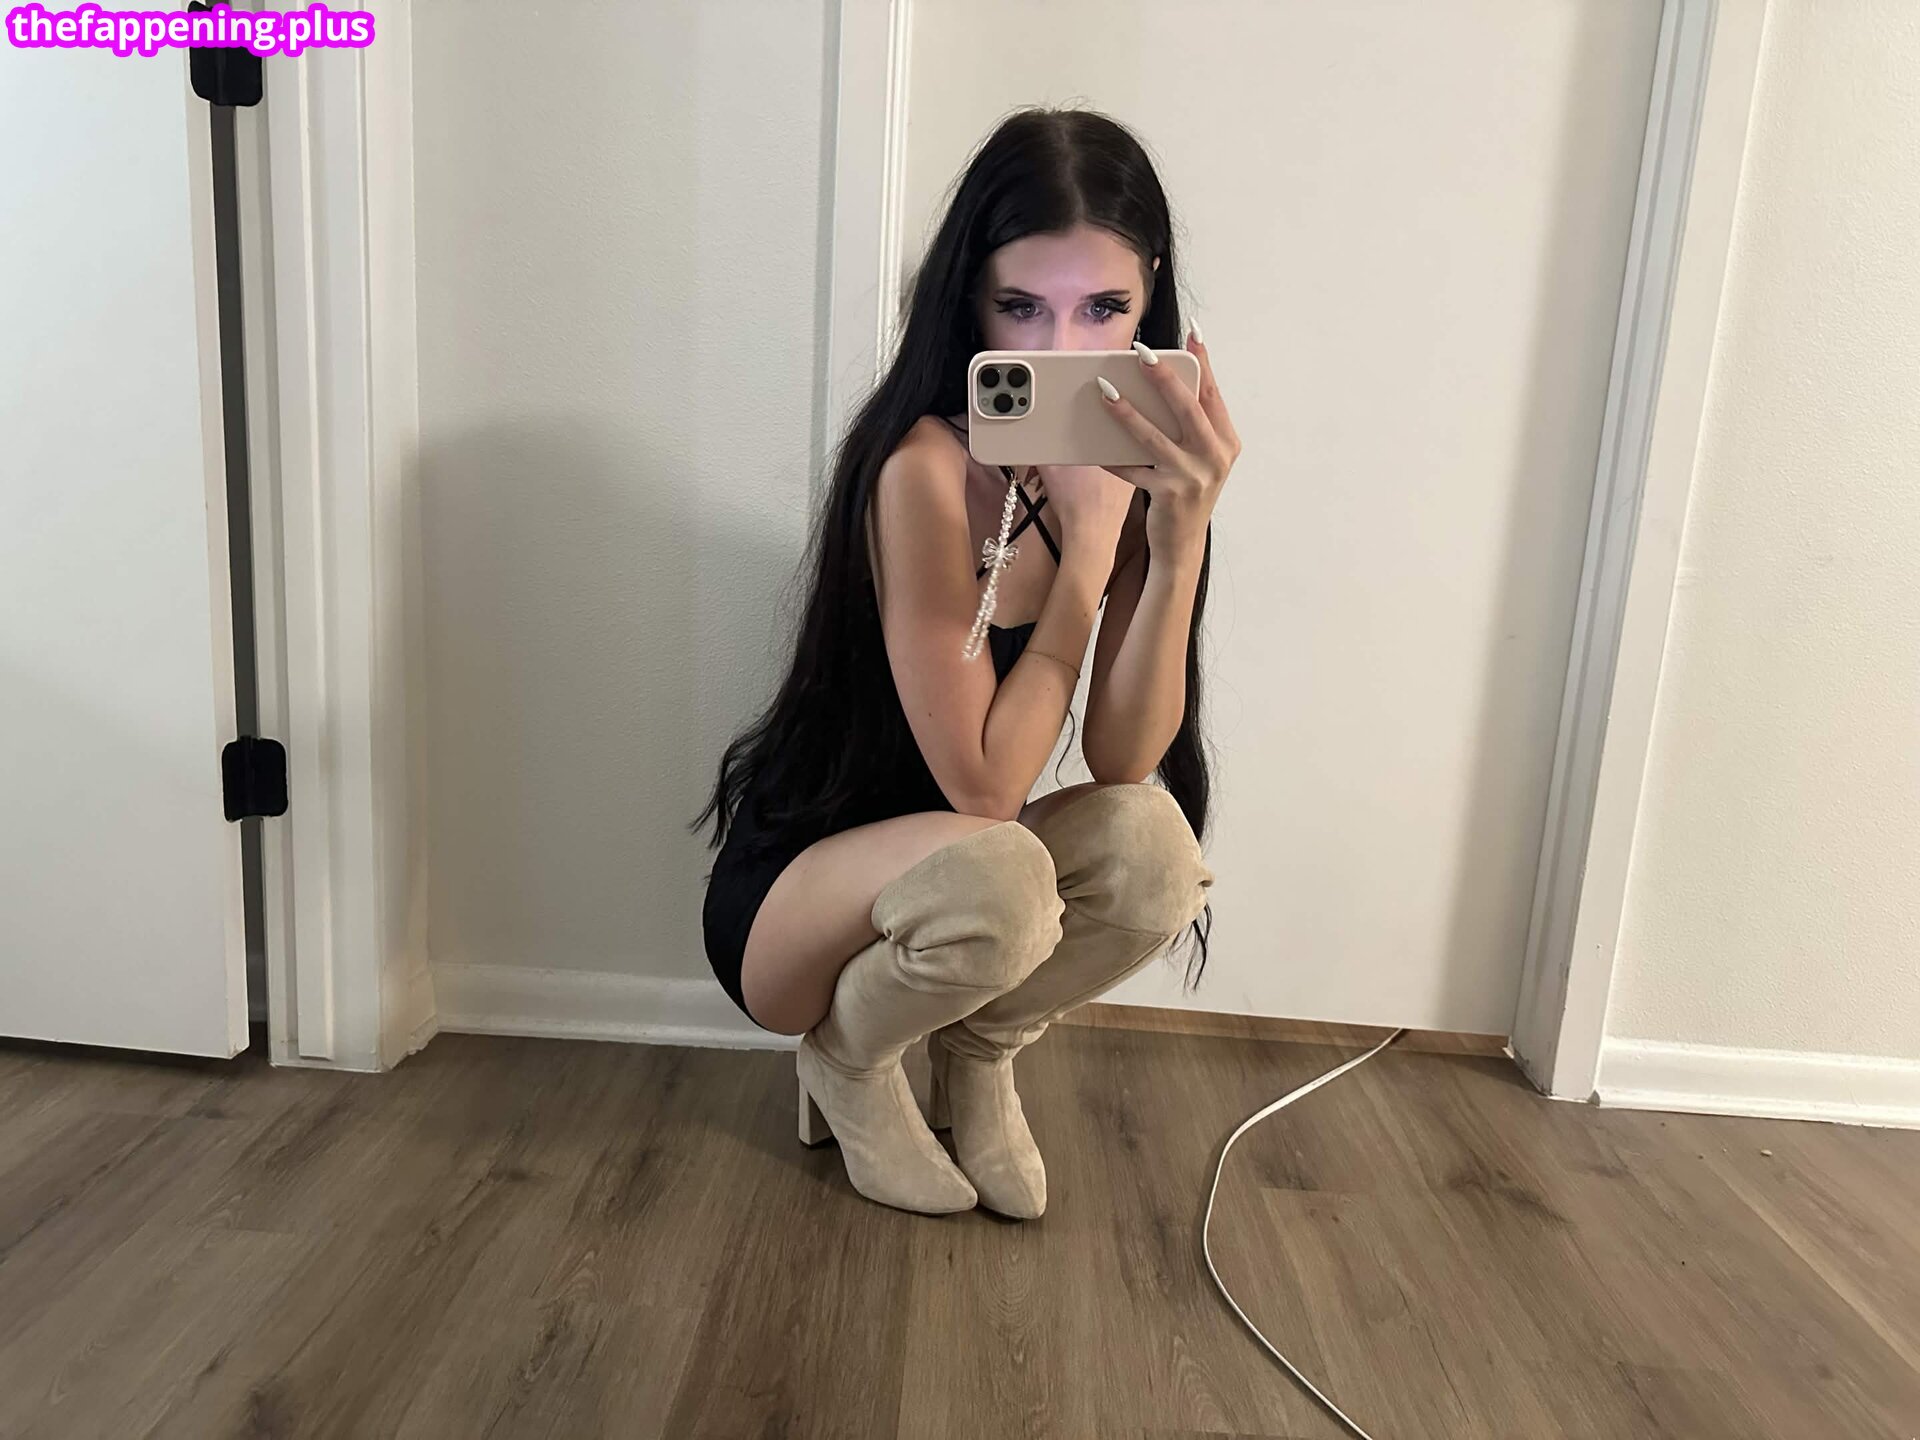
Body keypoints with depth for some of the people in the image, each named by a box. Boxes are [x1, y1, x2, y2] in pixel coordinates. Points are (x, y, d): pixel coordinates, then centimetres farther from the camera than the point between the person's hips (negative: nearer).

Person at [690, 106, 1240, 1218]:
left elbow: (1122, 759, -16)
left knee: (1152, 844, -24)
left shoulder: (1121, 457, -8)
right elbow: (985, 784, -26)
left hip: (947, 869, 5)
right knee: (995, 873, -35)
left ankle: (978, 1054, 7)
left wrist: (1184, 532, -29)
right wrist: (1092, 533, -27)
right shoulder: (924, 469, -27)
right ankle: (847, 1057, 1)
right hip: (790, 899, -5)